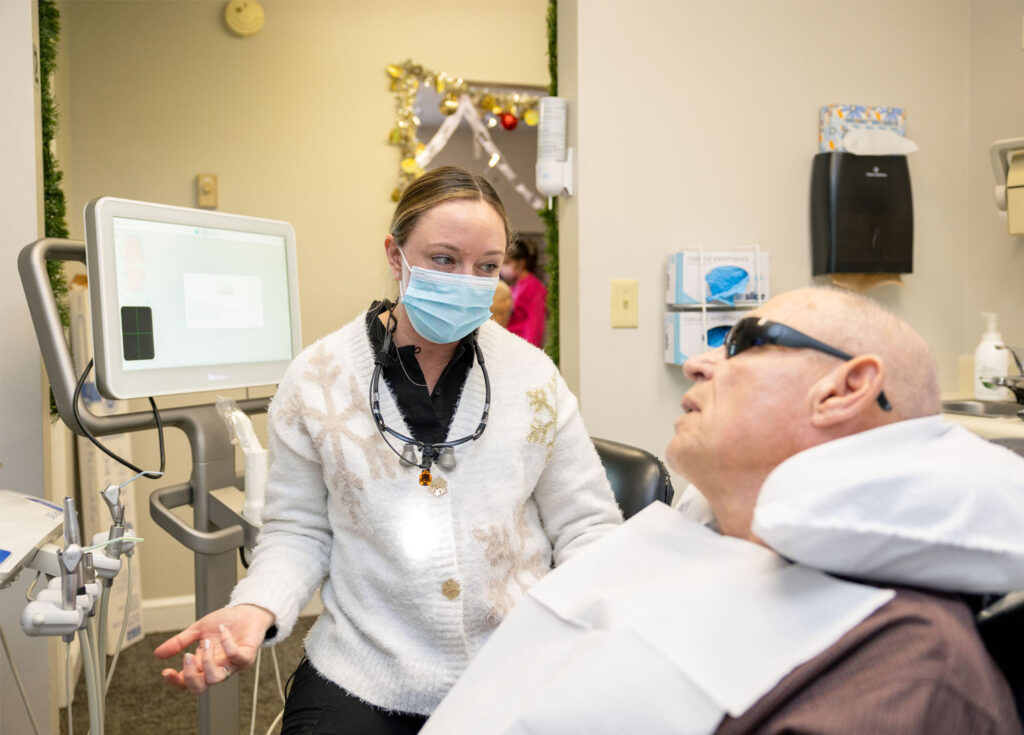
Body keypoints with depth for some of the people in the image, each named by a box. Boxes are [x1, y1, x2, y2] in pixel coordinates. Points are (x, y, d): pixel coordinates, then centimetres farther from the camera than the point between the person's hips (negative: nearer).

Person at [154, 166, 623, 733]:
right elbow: (298, 530, 4)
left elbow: (584, 523, 4)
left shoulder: (532, 376, -2)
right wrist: (257, 608, -14)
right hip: (362, 675, 0)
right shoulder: (317, 380, -3)